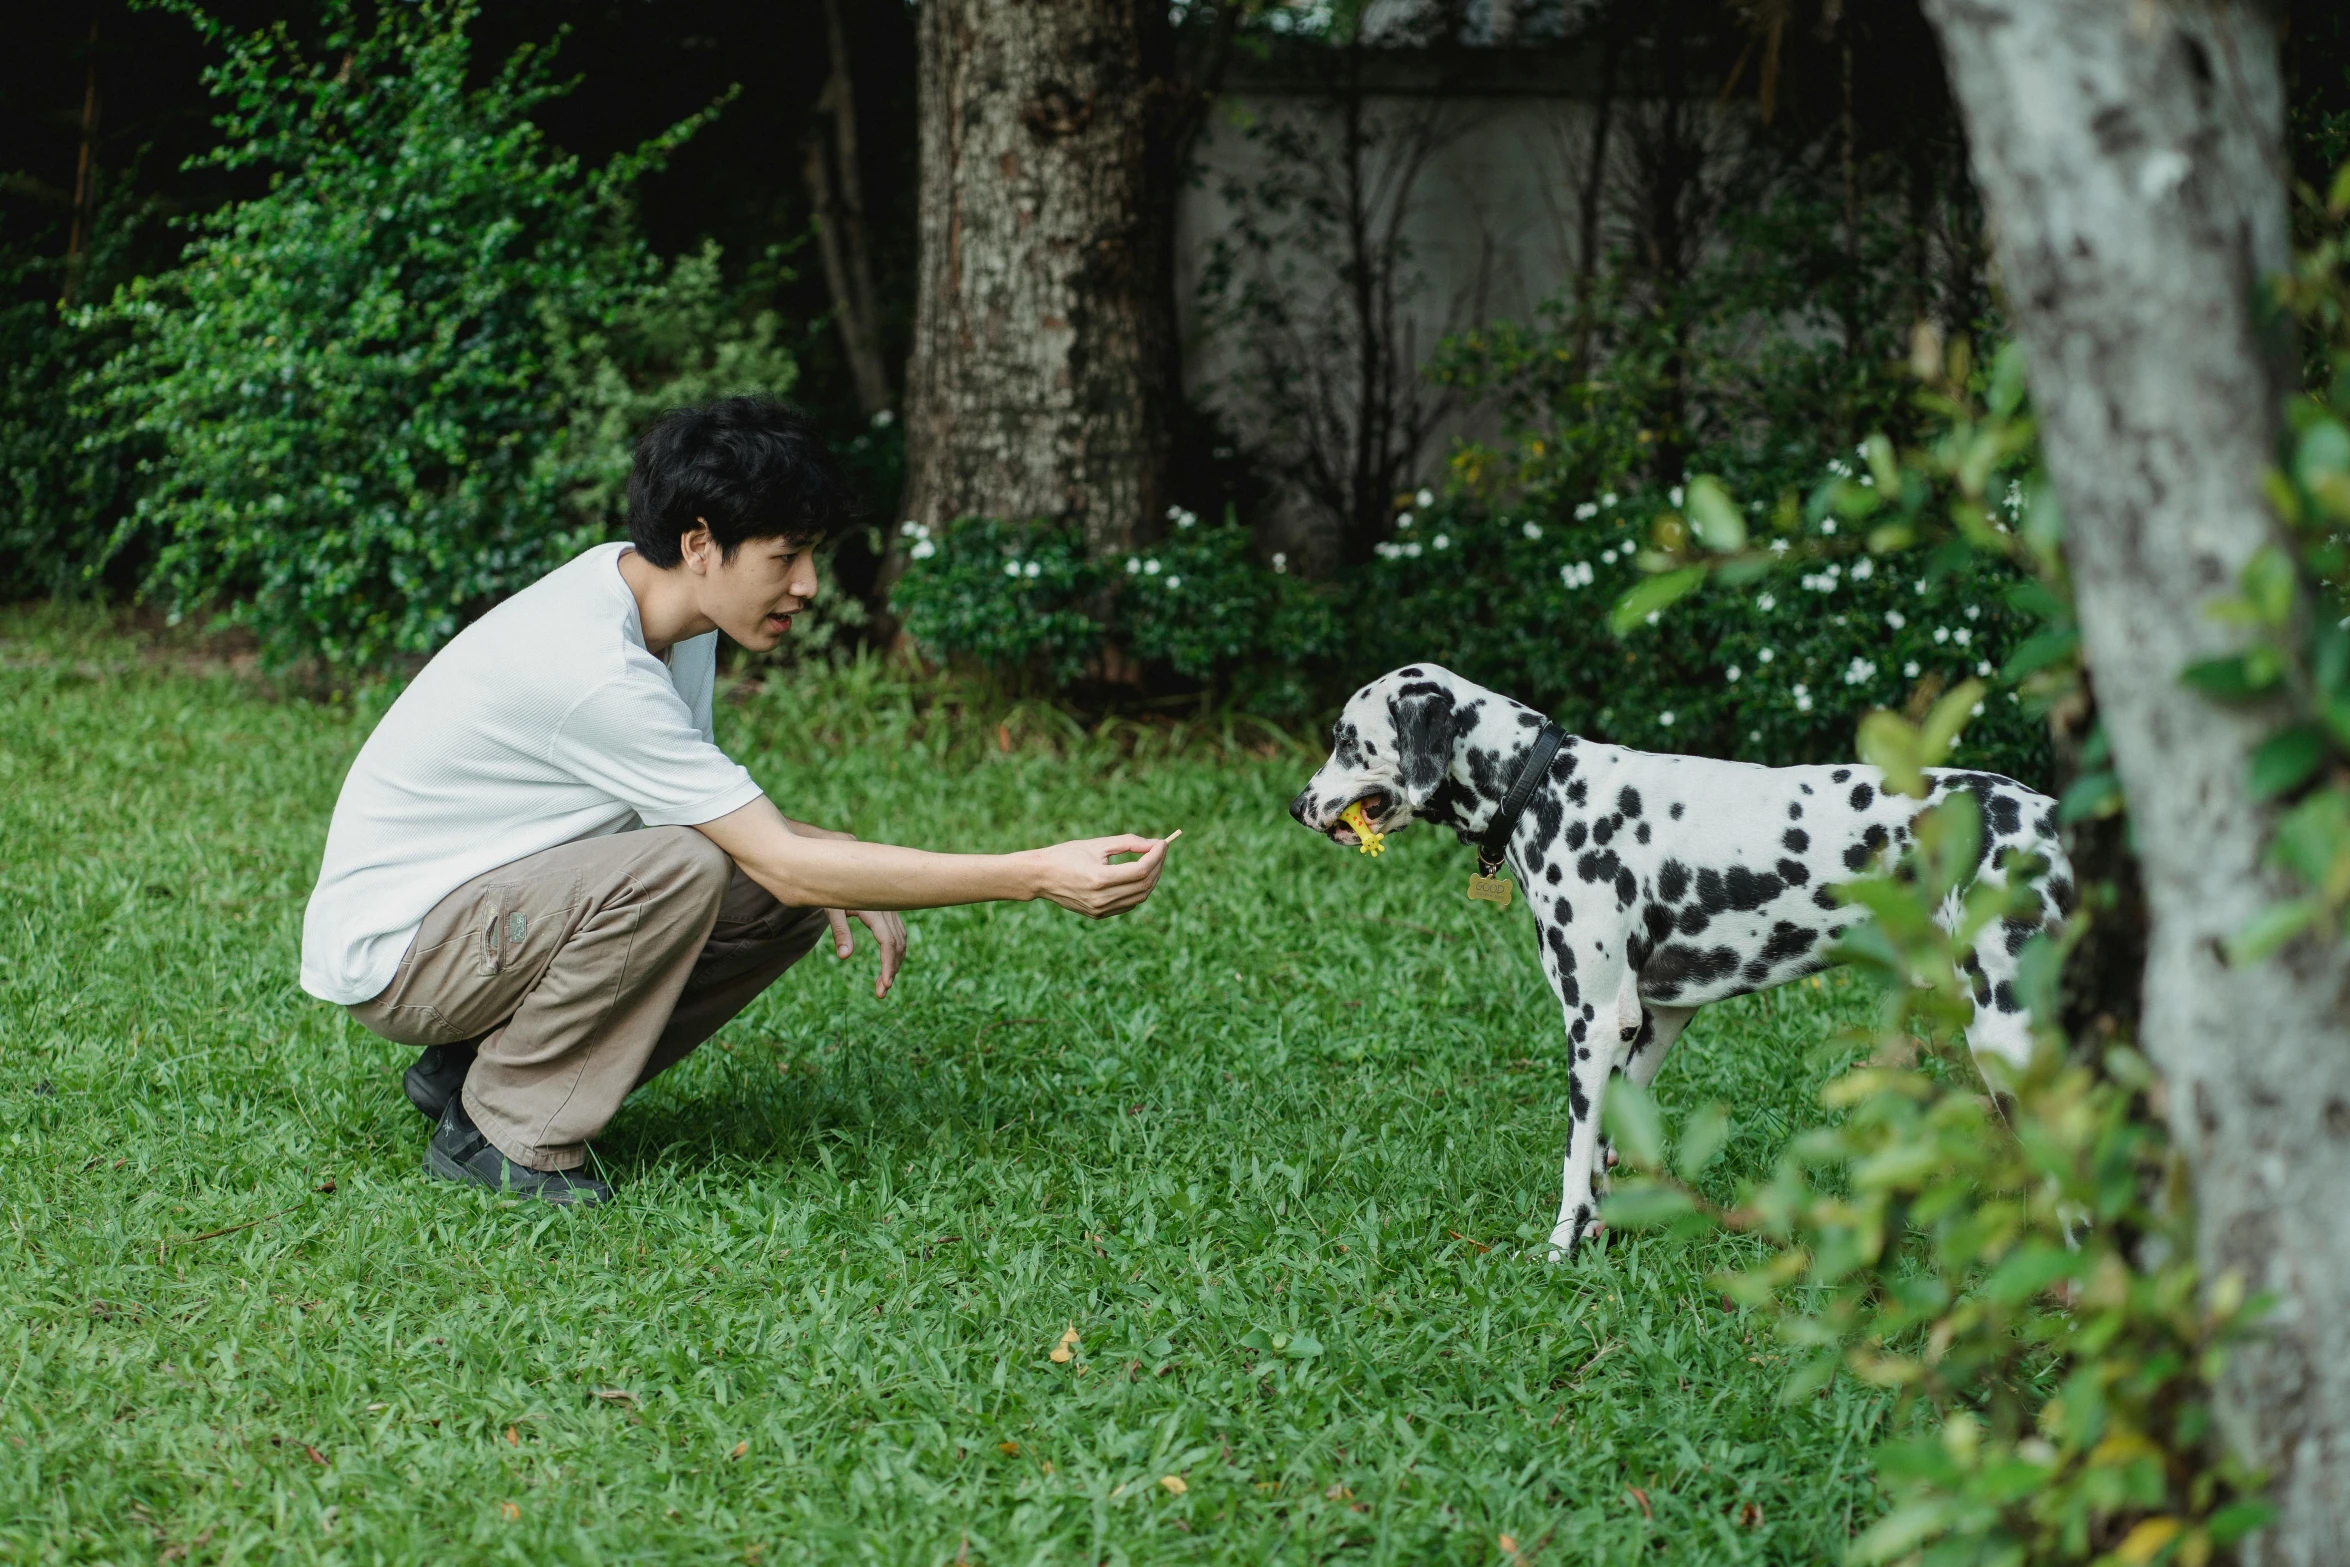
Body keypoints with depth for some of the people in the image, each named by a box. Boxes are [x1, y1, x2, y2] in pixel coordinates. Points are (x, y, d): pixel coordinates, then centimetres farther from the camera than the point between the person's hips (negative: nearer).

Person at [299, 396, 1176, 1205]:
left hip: (496, 905, 9)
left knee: (785, 903, -4)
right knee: (680, 867, -32)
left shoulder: (664, 604, -1)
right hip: (390, 948, -9)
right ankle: (503, 1133, -14)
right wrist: (1035, 876, -31)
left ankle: (473, 1066, 5)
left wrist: (839, 873, -12)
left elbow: (734, 815, 10)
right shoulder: (594, 671, -30)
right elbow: (784, 863, -29)